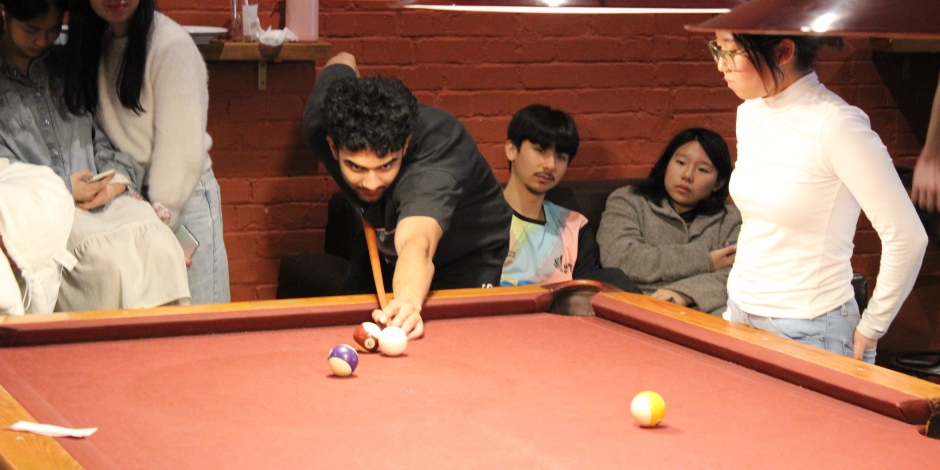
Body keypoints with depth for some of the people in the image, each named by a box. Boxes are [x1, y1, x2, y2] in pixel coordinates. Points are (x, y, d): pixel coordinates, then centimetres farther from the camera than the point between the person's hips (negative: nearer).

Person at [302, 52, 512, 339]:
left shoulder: (432, 167, -46)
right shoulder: (321, 124, -29)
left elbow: (416, 243, -68)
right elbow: (342, 62, -5)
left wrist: (408, 301, -87)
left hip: (465, 254, -5)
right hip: (382, 244, 5)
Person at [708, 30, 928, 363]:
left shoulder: (835, 125, -20)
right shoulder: (749, 113, 3)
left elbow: (907, 237, -18)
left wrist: (870, 330, -10)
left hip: (810, 334, -7)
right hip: (740, 313, 7)